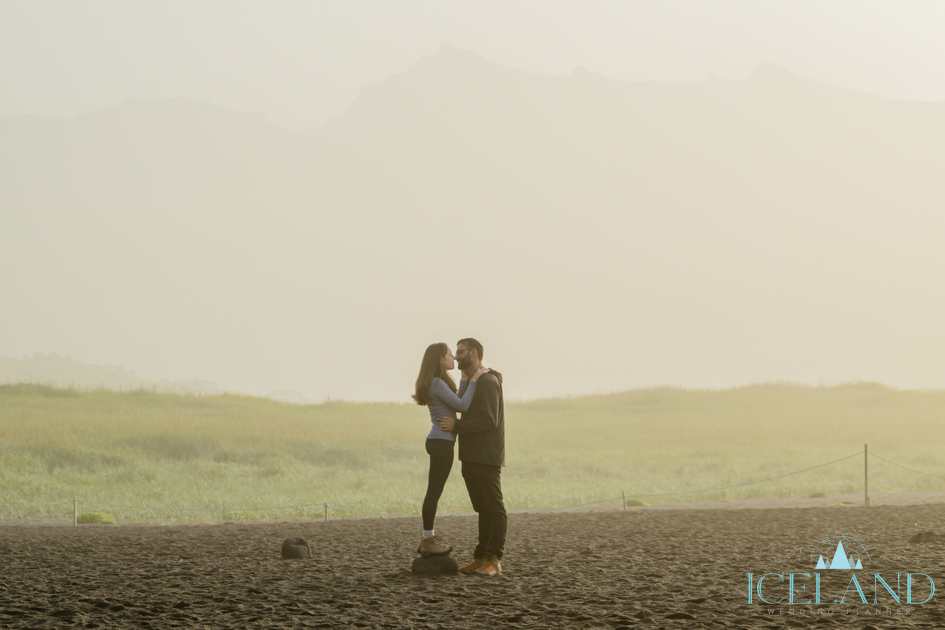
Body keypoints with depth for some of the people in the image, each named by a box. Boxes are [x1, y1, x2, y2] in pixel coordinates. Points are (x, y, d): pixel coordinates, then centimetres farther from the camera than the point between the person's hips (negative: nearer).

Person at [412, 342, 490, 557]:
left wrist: (465, 378, 6)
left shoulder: (439, 382, 19)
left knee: (433, 491, 12)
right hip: (441, 442, -11)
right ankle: (428, 541, -3)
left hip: (439, 442, 11)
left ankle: (427, 539, 16)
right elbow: (462, 406, -17)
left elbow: (458, 403, 9)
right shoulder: (436, 383, -13)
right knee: (434, 491, -6)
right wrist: (474, 379, -13)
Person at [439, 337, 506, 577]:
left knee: (494, 509, -8)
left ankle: (493, 560, -11)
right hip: (471, 458, 10)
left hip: (487, 458, -10)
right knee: (483, 510, 10)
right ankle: (481, 558, 10)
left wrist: (457, 426, -20)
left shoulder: (488, 382, -12)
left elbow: (489, 421, -21)